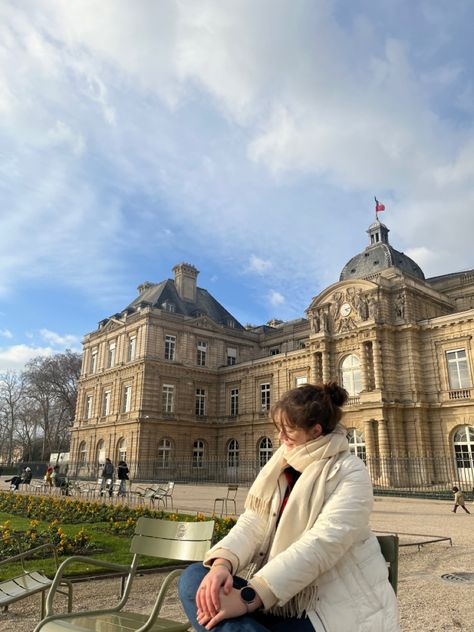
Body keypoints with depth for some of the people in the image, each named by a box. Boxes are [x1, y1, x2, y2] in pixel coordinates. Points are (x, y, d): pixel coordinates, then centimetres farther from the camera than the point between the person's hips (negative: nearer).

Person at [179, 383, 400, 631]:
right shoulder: (280, 468, 9)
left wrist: (249, 597, -31)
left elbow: (319, 545, -25)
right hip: (283, 601, 7)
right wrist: (222, 563, -23)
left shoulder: (349, 473, -12)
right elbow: (252, 524, -2)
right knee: (194, 577, -17)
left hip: (336, 610, -7)